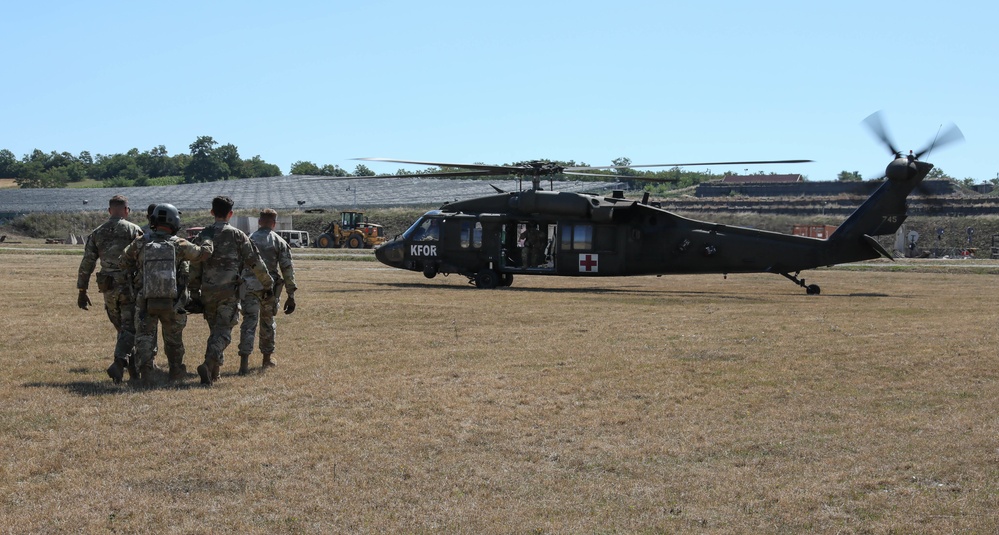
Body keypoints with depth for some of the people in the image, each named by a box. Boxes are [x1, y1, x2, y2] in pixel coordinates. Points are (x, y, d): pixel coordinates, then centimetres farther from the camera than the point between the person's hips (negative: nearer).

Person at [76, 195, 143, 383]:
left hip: (108, 289, 4)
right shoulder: (133, 230, -3)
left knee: (122, 328, 17)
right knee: (129, 328, -2)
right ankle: (118, 363, -20)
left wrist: (82, 292, 12)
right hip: (130, 286, -4)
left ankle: (132, 365, 23)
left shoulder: (97, 233, 8)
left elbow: (86, 264, 7)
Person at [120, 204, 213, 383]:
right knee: (173, 338, 18)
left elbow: (124, 260, 10)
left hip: (147, 301, 0)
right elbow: (203, 253, 2)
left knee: (145, 335, 6)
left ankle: (144, 369, -13)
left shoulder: (140, 243, -4)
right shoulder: (179, 244, -8)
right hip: (172, 302, 0)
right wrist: (207, 242, 23)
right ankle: (176, 371, 32)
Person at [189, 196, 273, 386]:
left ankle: (214, 371, 21)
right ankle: (209, 364, -25)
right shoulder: (237, 235, -3)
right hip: (229, 291, -4)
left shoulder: (203, 235, 7)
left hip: (207, 290, 4)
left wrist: (194, 292, 16)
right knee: (223, 331, -5)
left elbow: (195, 267, 8)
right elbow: (254, 262, -3)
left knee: (215, 329, 18)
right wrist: (268, 283, 8)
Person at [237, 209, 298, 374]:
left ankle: (244, 362, -14)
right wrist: (291, 296, 1)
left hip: (248, 286, 0)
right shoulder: (279, 242, 4)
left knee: (248, 323, -2)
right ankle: (267, 358, 27)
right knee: (268, 322, 17)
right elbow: (287, 269, -1)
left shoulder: (247, 240, 9)